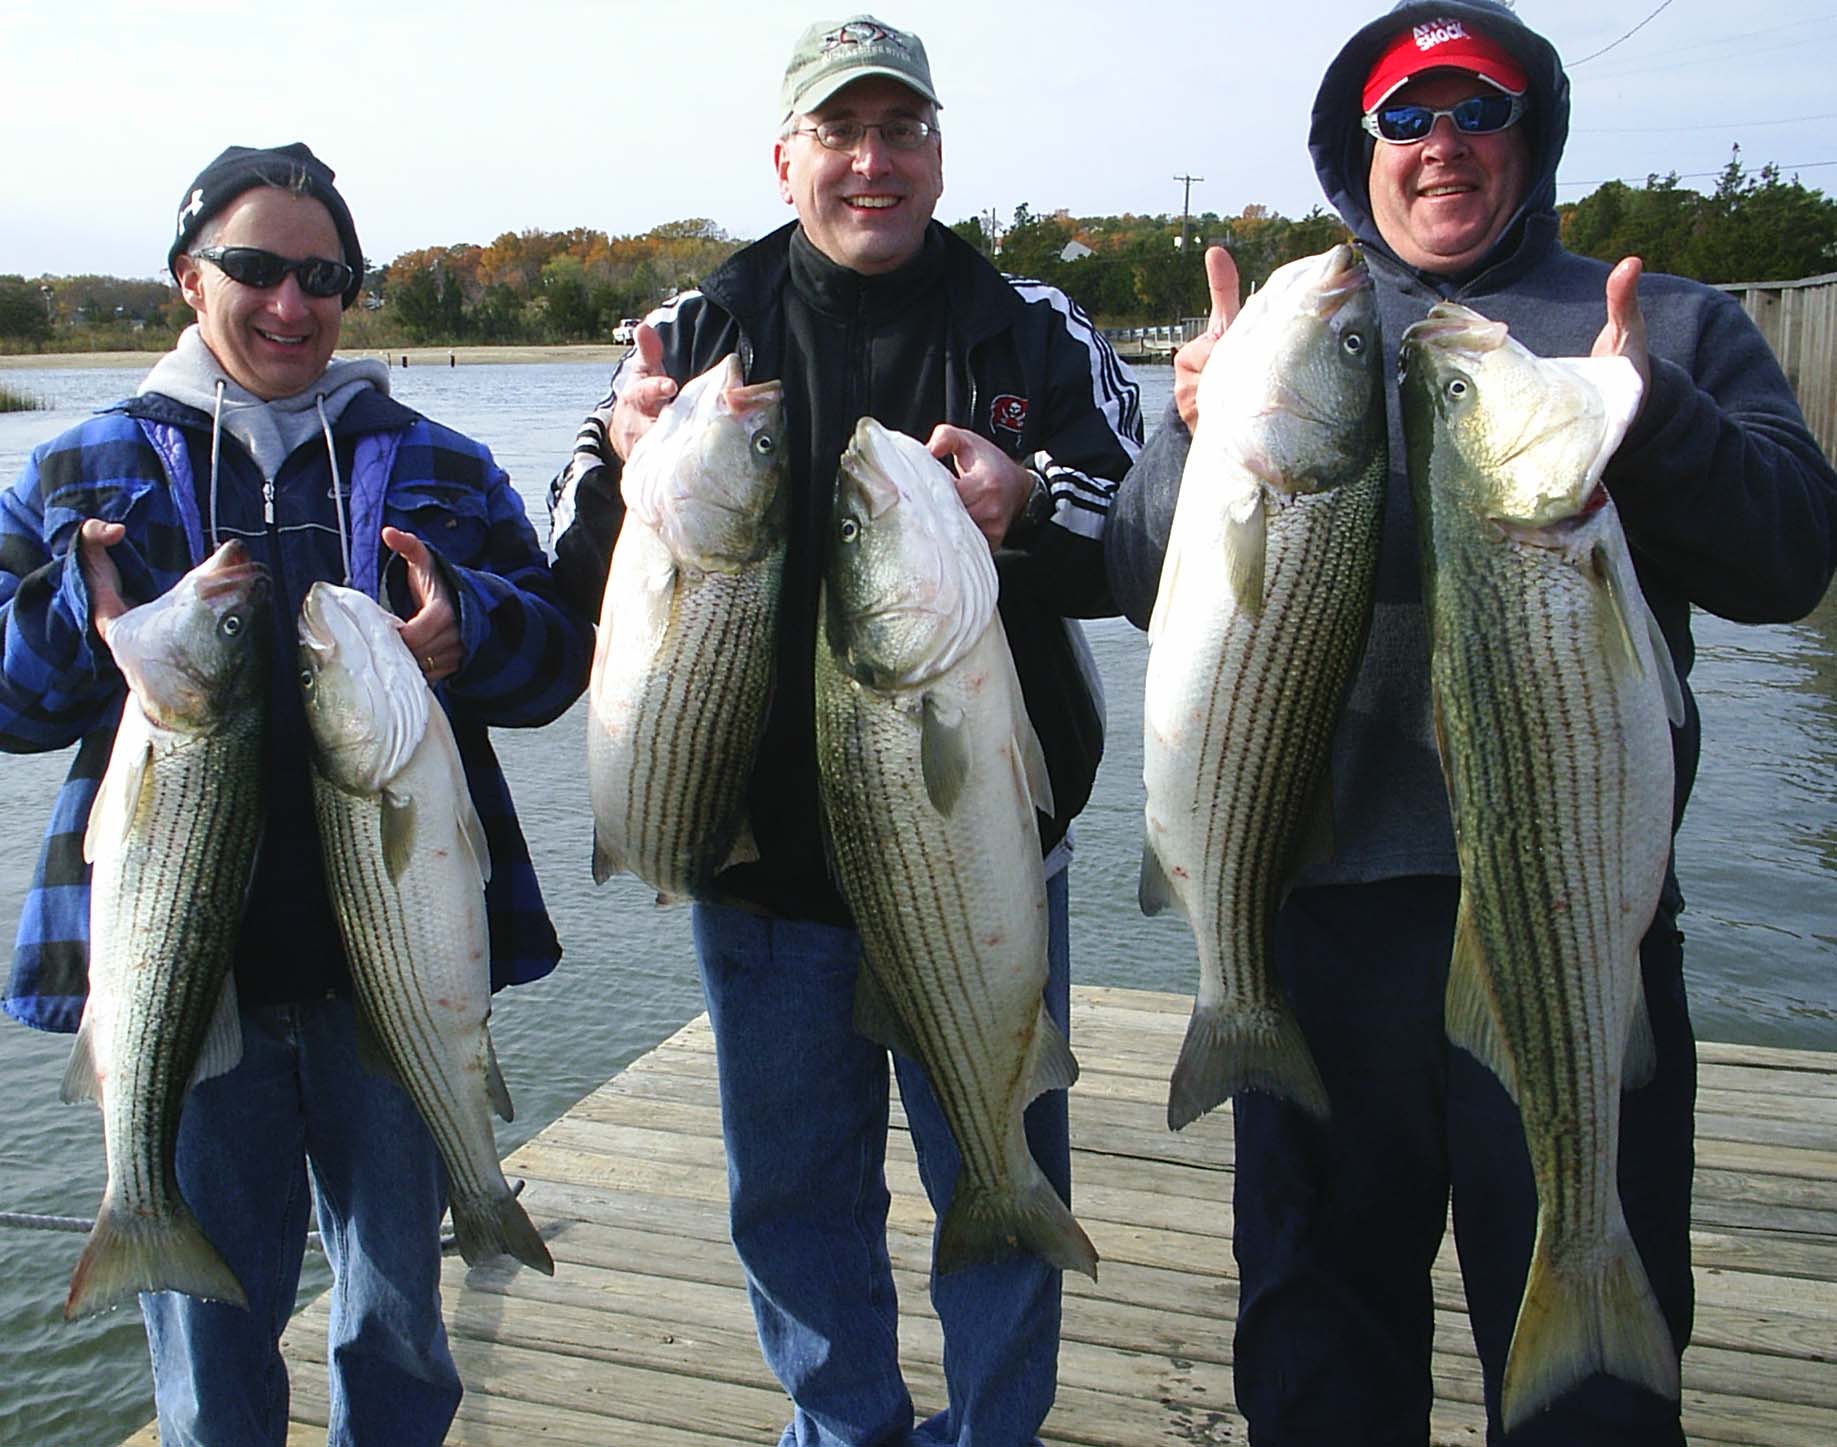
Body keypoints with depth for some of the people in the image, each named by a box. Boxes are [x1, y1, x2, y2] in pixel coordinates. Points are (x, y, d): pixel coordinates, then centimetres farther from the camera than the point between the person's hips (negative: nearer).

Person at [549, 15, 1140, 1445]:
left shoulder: (1038, 334, 1)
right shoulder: (699, 332, 4)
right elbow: (573, 573, 1)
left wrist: (1029, 512, -27)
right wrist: (623, 471, -21)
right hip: (762, 851, 2)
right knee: (794, 1187, 16)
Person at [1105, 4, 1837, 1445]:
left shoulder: (1673, 326, 9)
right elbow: (1148, 588, 2)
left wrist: (1654, 424, -20)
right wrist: (1199, 433, -17)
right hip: (1323, 895, 1)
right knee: (1319, 1326, 16)